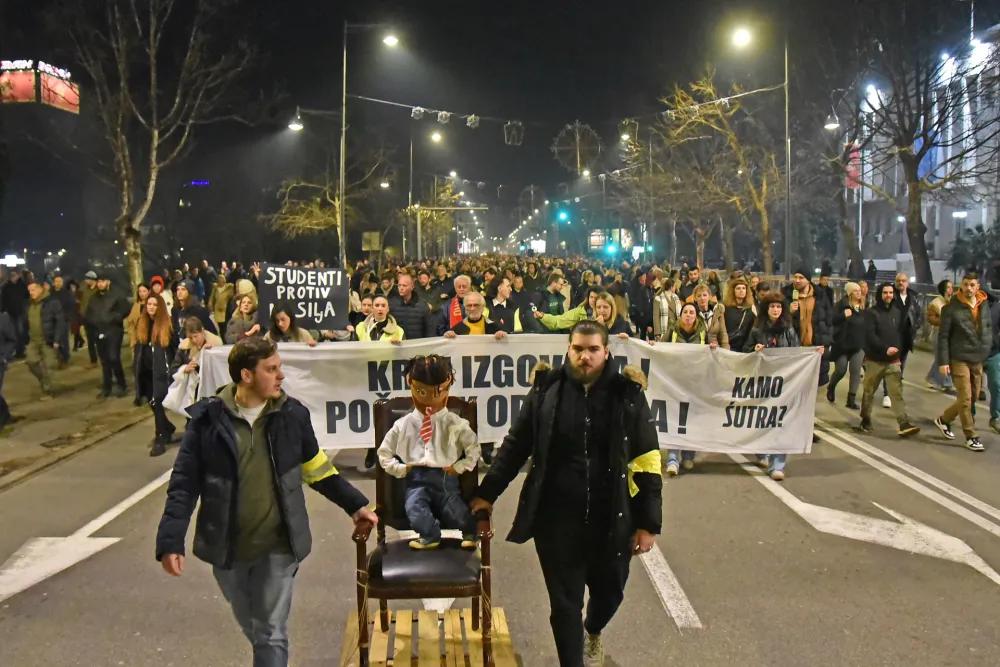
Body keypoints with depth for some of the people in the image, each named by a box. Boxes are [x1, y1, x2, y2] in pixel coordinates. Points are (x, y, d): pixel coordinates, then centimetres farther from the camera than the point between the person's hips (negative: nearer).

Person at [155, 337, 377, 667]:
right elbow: (184, 484, -7)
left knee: (271, 635, 4)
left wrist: (354, 504, 7)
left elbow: (318, 469, 8)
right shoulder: (208, 418, -11)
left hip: (277, 546, -1)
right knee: (252, 630, 20)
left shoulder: (292, 414, -5)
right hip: (227, 549, 1)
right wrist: (171, 541, -15)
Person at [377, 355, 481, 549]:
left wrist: (459, 467, -1)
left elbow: (474, 449, 9)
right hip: (417, 478, 1)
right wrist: (400, 469, 3)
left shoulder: (455, 423, 4)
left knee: (456, 511, -15)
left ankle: (470, 533, 15)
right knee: (414, 508, -26)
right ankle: (430, 535, -4)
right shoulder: (404, 424, 6)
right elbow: (384, 453, 14)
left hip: (445, 477, 0)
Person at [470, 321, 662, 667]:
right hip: (557, 519, -1)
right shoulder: (547, 390, -5)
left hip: (611, 520, 1)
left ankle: (593, 631, 54)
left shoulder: (628, 394, -5)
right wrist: (487, 494, 9)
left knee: (609, 590, 21)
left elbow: (647, 462, -1)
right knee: (565, 602, 7)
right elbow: (516, 445, 6)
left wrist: (648, 523, -2)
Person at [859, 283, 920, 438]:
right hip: (875, 360, -3)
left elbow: (900, 332, 16)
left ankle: (904, 425, -14)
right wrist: (885, 348, -26)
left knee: (897, 393, -7)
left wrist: (897, 348, 2)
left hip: (893, 360, 3)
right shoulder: (871, 313, -7)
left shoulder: (897, 312, 9)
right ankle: (866, 420, 25)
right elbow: (869, 335, -17)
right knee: (869, 392, 10)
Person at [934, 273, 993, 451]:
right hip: (960, 359, -6)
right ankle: (971, 436, 8)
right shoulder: (951, 308, -10)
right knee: (965, 399, -3)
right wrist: (943, 361, -12)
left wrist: (987, 347, 6)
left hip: (978, 359, 6)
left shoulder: (984, 304, 5)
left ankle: (944, 419, 31)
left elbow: (989, 327, 17)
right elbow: (943, 337, -8)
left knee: (973, 397, 13)